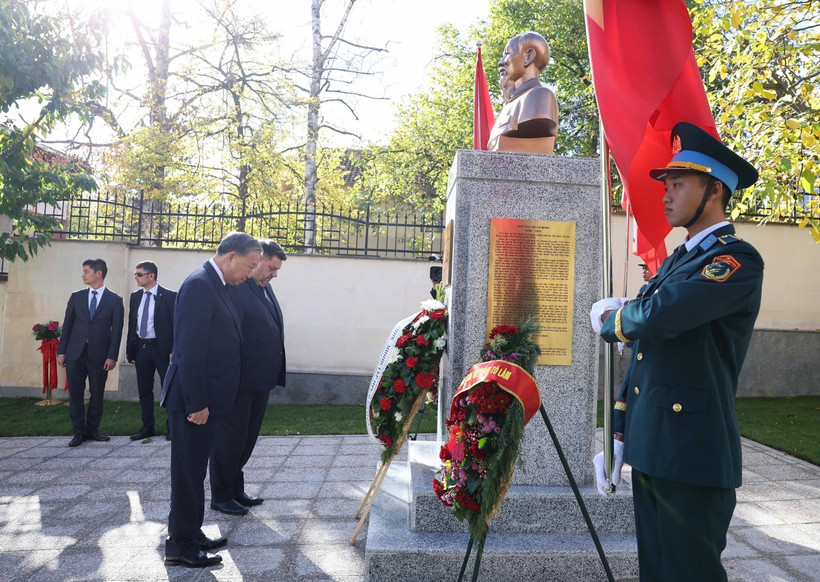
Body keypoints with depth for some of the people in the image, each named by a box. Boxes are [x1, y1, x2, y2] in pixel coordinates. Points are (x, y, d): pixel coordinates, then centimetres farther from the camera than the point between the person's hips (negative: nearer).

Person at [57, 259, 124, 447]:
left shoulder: (115, 300, 1)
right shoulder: (76, 297, 9)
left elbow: (116, 330, -2)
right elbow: (67, 325, 9)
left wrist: (112, 356, -8)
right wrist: (61, 351, 3)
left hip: (99, 354, -2)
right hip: (75, 353, 2)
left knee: (97, 395, 5)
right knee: (75, 393, 3)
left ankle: (92, 430, 18)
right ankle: (79, 432, 11)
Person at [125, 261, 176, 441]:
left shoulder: (169, 296, -7)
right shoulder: (135, 296, 10)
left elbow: (176, 324, -8)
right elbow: (131, 324, 14)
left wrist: (173, 350, -13)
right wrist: (129, 350, 9)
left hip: (161, 348, -5)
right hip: (141, 348, 6)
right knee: (144, 391, 12)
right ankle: (147, 427, 23)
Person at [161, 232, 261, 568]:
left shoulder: (216, 285, 11)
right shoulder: (199, 285, -19)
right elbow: (189, 350, -23)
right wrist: (196, 403, -22)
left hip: (205, 396, 10)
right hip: (193, 399, -9)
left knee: (194, 470, 19)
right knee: (188, 471, 4)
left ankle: (191, 535, 33)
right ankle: (181, 547, 19)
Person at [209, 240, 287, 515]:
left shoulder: (265, 288, 12)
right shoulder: (236, 288, -17)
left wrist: (274, 372, 12)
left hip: (260, 379, 9)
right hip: (240, 381, -9)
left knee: (248, 437, 19)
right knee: (231, 437, 6)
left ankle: (235, 489, 35)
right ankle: (221, 496, 22)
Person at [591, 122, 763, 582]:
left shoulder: (738, 260, -12)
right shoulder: (675, 261, 15)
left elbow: (657, 315, -30)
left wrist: (612, 322, -6)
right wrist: (620, 436, 15)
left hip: (692, 456, -8)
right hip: (649, 451, 8)